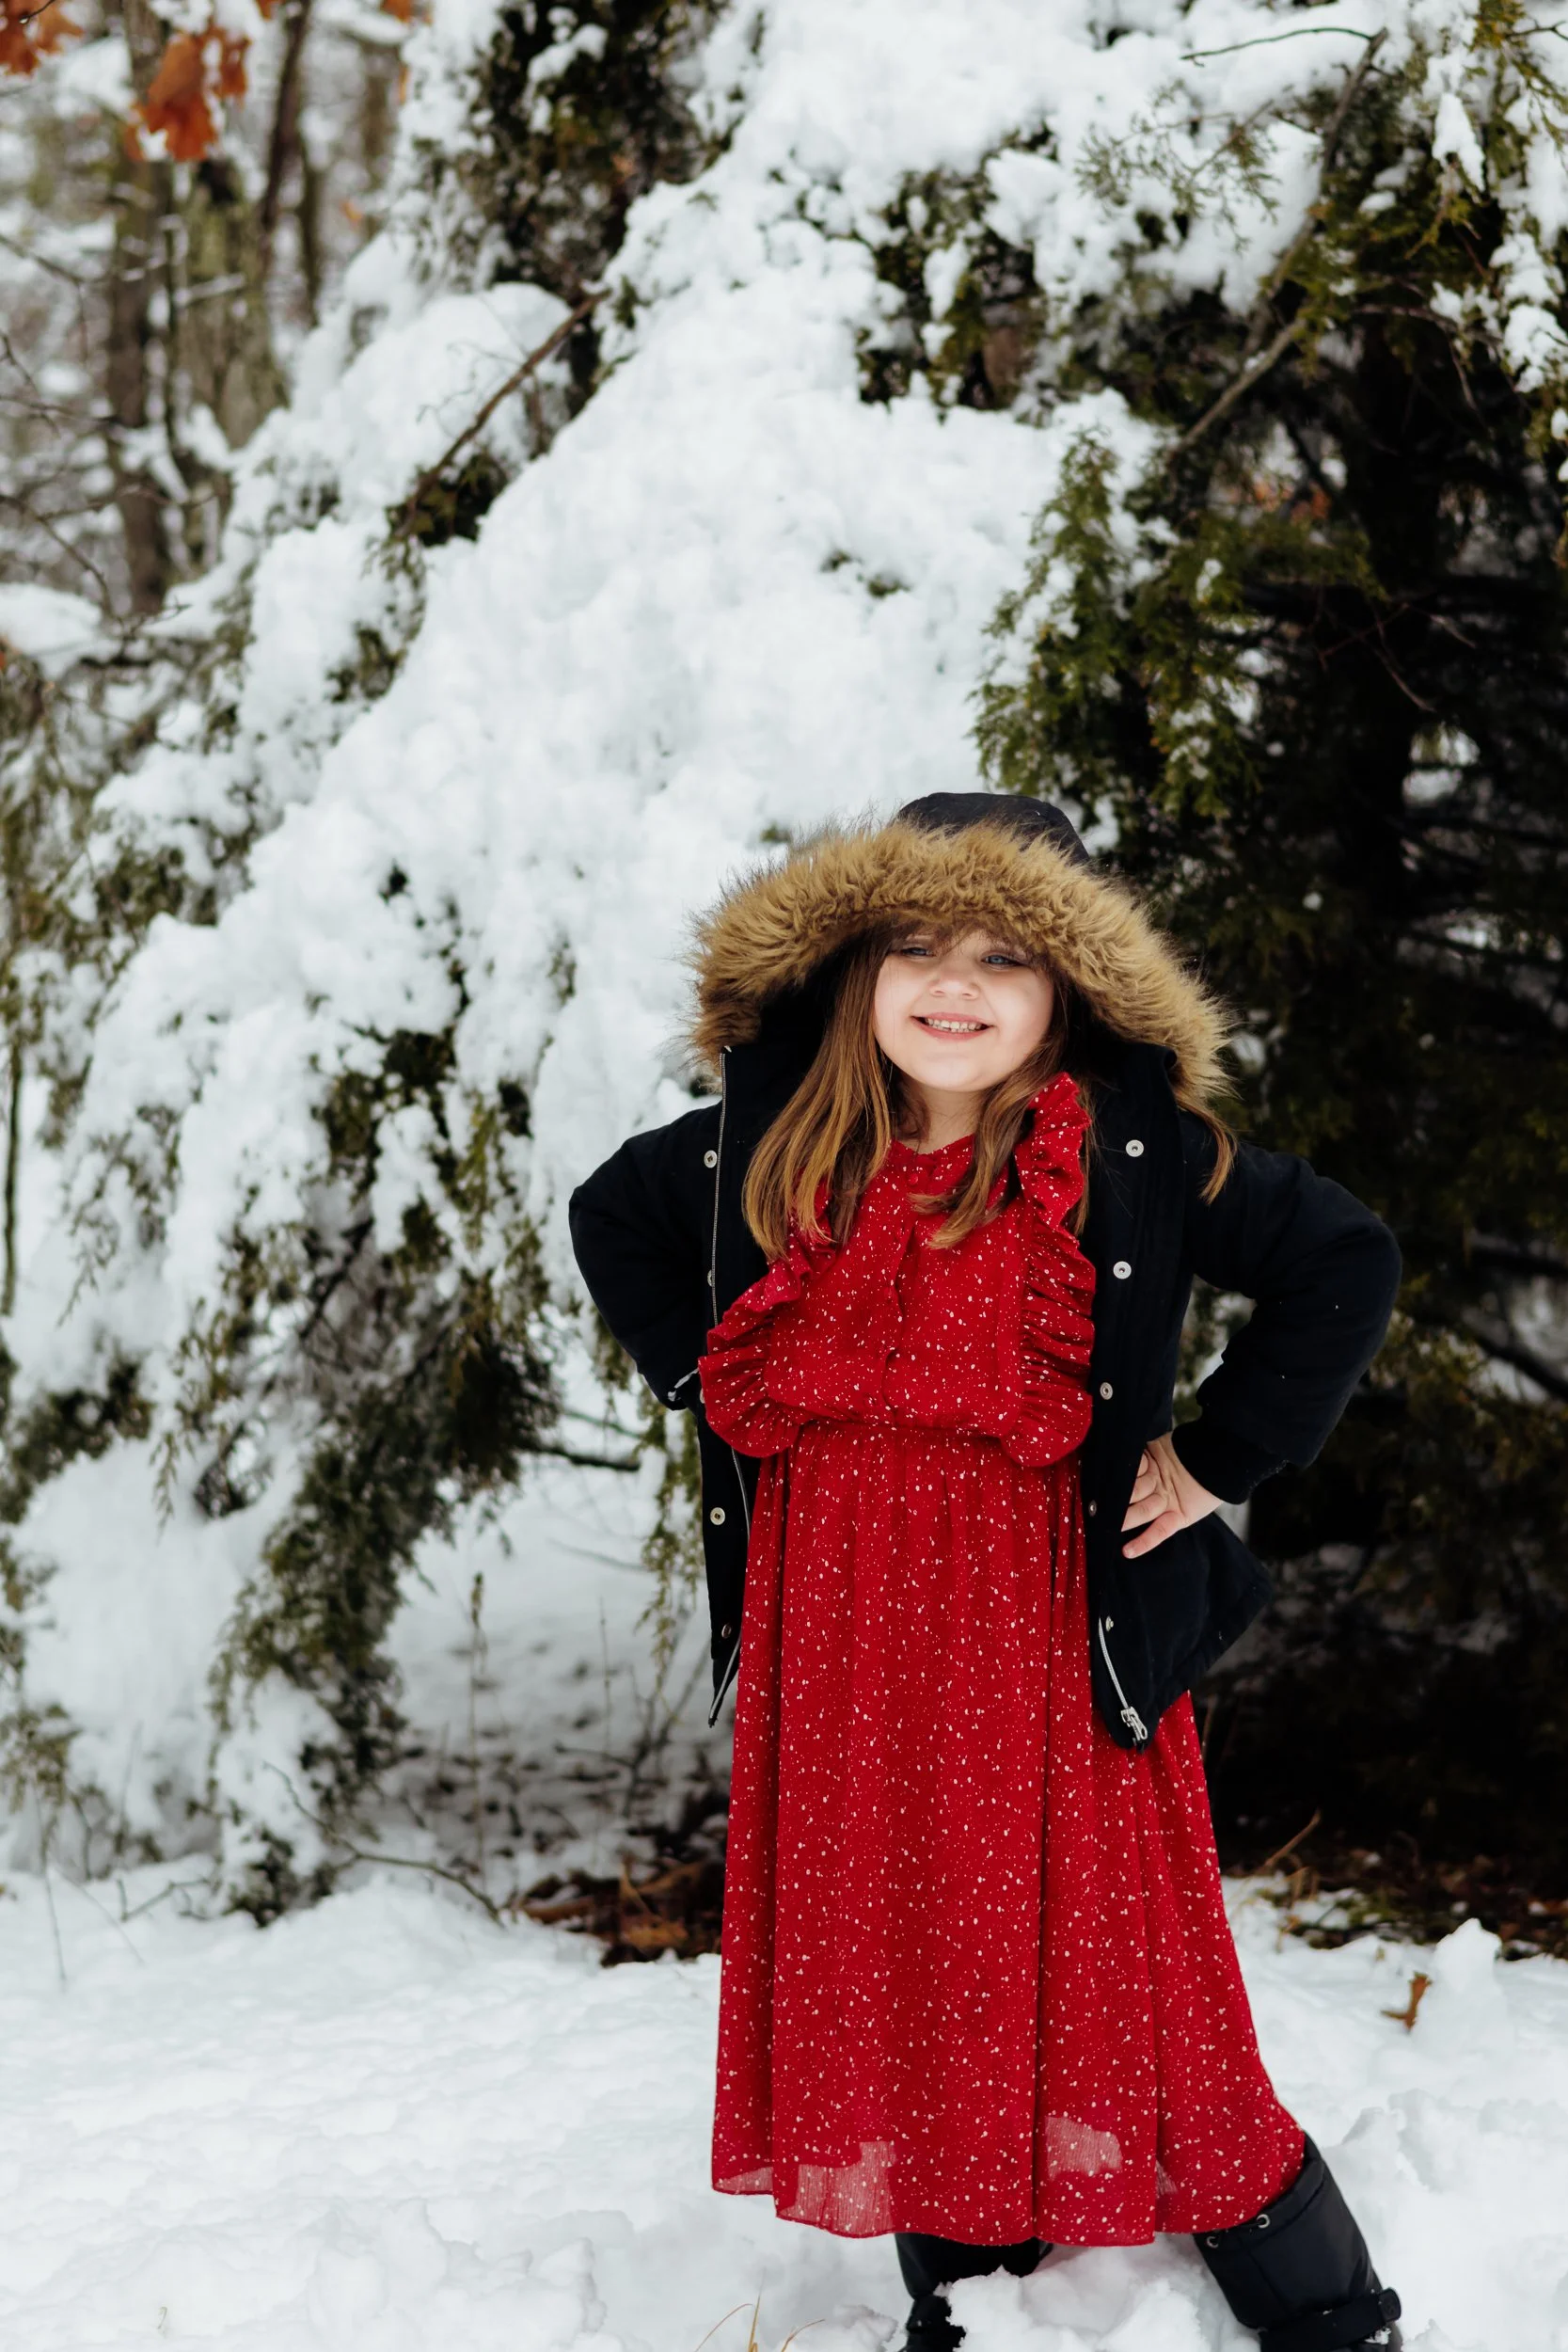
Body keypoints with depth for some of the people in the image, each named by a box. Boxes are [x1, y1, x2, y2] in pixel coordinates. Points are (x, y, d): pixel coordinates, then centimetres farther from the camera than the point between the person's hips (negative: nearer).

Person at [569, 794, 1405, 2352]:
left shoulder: (1133, 1152, -9)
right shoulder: (776, 1140, 2)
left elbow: (1344, 1264, -5)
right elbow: (614, 1219, 21)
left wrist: (1218, 1460, -8)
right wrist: (702, 1379, 10)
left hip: (1048, 1631, -4)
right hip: (836, 1636, 4)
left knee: (1095, 1971, -1)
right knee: (886, 1971, 11)